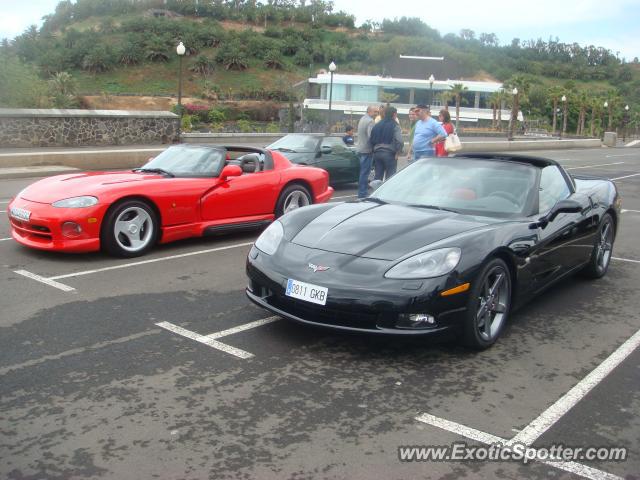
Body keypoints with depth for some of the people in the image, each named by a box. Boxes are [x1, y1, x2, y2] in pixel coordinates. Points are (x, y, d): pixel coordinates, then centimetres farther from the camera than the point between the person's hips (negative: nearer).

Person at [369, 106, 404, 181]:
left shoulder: (377, 125, 11)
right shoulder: (395, 126, -8)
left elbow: (371, 140, 12)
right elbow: (399, 141, -19)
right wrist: (397, 153, -9)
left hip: (377, 153, 6)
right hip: (389, 154, -6)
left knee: (378, 176, 11)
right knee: (389, 177, 0)